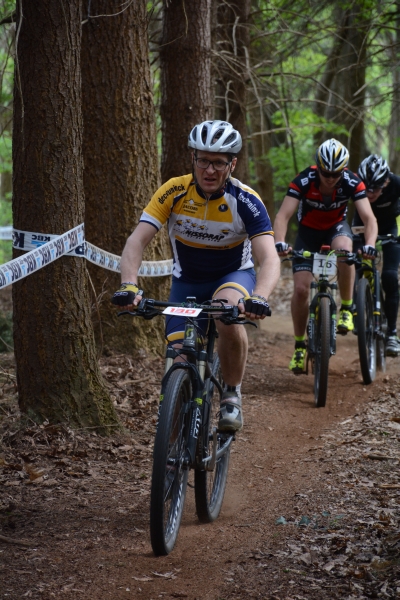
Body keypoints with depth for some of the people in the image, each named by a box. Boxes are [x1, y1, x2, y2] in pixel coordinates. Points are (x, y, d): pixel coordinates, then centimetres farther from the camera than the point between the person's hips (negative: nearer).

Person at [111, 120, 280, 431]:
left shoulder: (246, 201, -24)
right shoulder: (174, 192, -20)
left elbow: (270, 259, -33)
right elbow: (137, 242, -25)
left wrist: (259, 298, -53)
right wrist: (129, 285, -44)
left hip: (234, 276, -2)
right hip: (187, 282, 2)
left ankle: (232, 395, -14)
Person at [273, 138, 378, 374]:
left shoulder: (352, 183, -26)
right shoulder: (304, 181, -29)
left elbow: (369, 218, -31)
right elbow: (283, 216, -33)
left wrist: (370, 244, -50)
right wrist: (280, 242, -52)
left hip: (337, 227, 0)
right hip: (309, 231, 0)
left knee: (344, 249, -37)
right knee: (301, 288, -13)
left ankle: (347, 309, -19)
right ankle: (300, 345, 7)